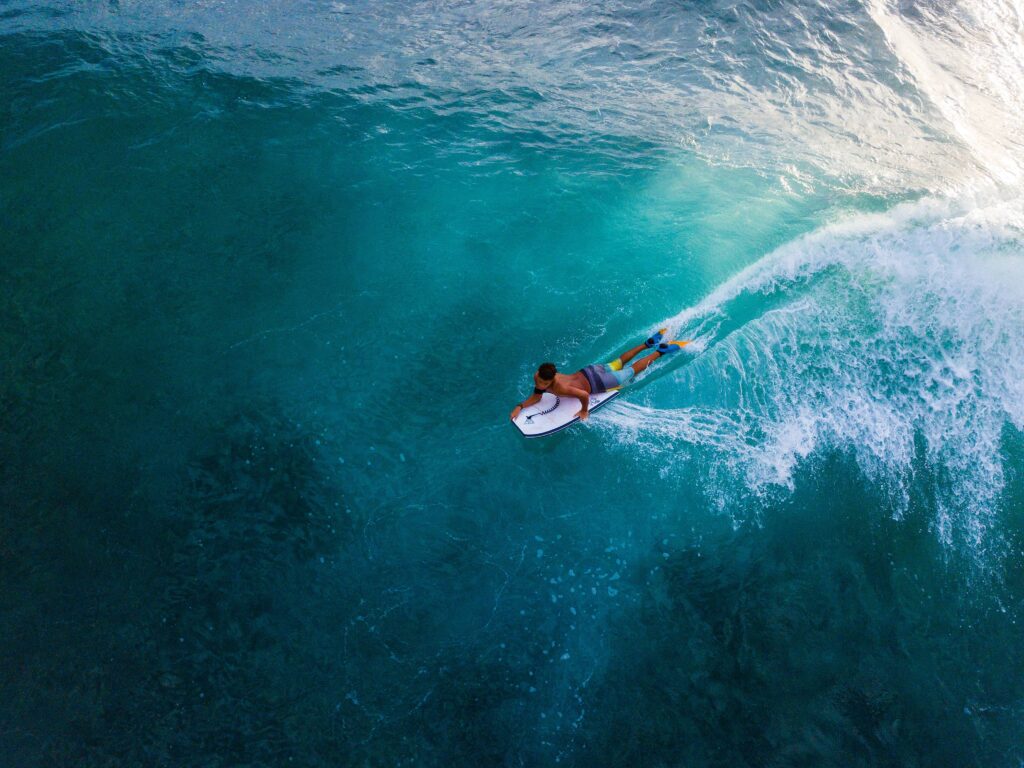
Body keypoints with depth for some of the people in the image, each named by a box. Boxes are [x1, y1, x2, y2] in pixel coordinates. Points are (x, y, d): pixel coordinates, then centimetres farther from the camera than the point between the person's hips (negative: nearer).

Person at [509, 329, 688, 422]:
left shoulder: (560, 388, -40)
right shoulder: (539, 377, -18)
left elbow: (584, 394, -43)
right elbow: (536, 397, -3)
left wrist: (585, 411, -24)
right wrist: (520, 406, -17)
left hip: (595, 382, -6)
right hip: (588, 371, 6)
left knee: (631, 371, 14)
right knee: (619, 362, 28)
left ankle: (661, 351, 27)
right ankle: (648, 343, 43)